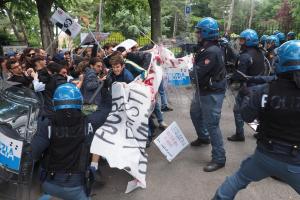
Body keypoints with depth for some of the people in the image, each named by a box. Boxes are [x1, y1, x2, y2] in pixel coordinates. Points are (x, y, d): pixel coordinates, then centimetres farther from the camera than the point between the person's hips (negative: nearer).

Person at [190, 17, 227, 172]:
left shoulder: (212, 52, -24)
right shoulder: (205, 48, 8)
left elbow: (198, 72, -25)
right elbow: (197, 64, 11)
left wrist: (193, 66, -6)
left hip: (212, 93, -11)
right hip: (202, 90, 11)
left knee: (212, 124, -5)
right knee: (195, 113, 26)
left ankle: (219, 159, 7)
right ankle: (203, 137, 49)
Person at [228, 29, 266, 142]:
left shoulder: (245, 56, -22)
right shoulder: (260, 53, 5)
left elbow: (239, 76, -23)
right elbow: (262, 70, 13)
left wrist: (230, 78, -7)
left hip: (247, 87, -8)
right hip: (259, 86, 8)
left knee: (238, 110, 4)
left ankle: (239, 135, 10)